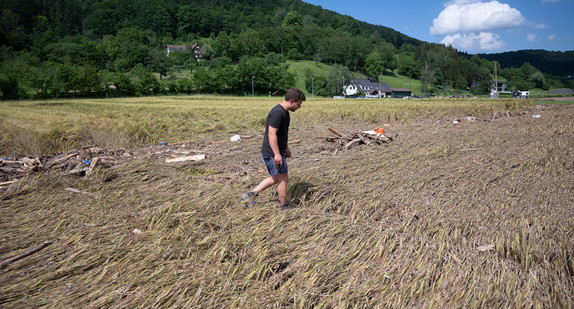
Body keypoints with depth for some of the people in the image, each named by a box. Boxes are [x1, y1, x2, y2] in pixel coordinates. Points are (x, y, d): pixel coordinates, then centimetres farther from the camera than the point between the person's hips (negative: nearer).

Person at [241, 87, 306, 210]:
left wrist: (286, 148, 26)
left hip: (278, 151, 10)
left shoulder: (285, 112, 12)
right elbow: (271, 133, -25)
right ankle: (284, 206, 19)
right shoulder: (277, 113, -21)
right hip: (273, 153, -10)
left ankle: (251, 194, 21)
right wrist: (277, 154, -26)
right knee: (283, 179, 2)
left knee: (275, 178, 17)